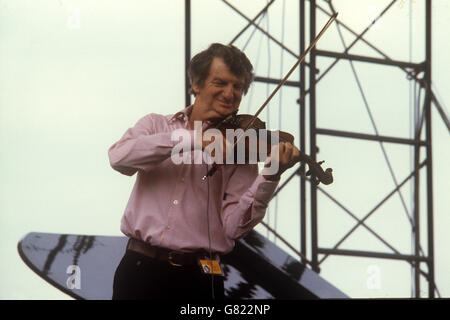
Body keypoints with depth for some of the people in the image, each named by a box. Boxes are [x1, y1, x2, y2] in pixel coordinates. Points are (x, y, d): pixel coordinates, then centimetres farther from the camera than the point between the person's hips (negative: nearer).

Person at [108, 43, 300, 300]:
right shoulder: (156, 125, 10)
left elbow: (234, 226, -5)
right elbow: (119, 157, -12)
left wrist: (270, 176, -20)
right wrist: (194, 139, -19)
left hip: (198, 279, -1)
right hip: (140, 269, 1)